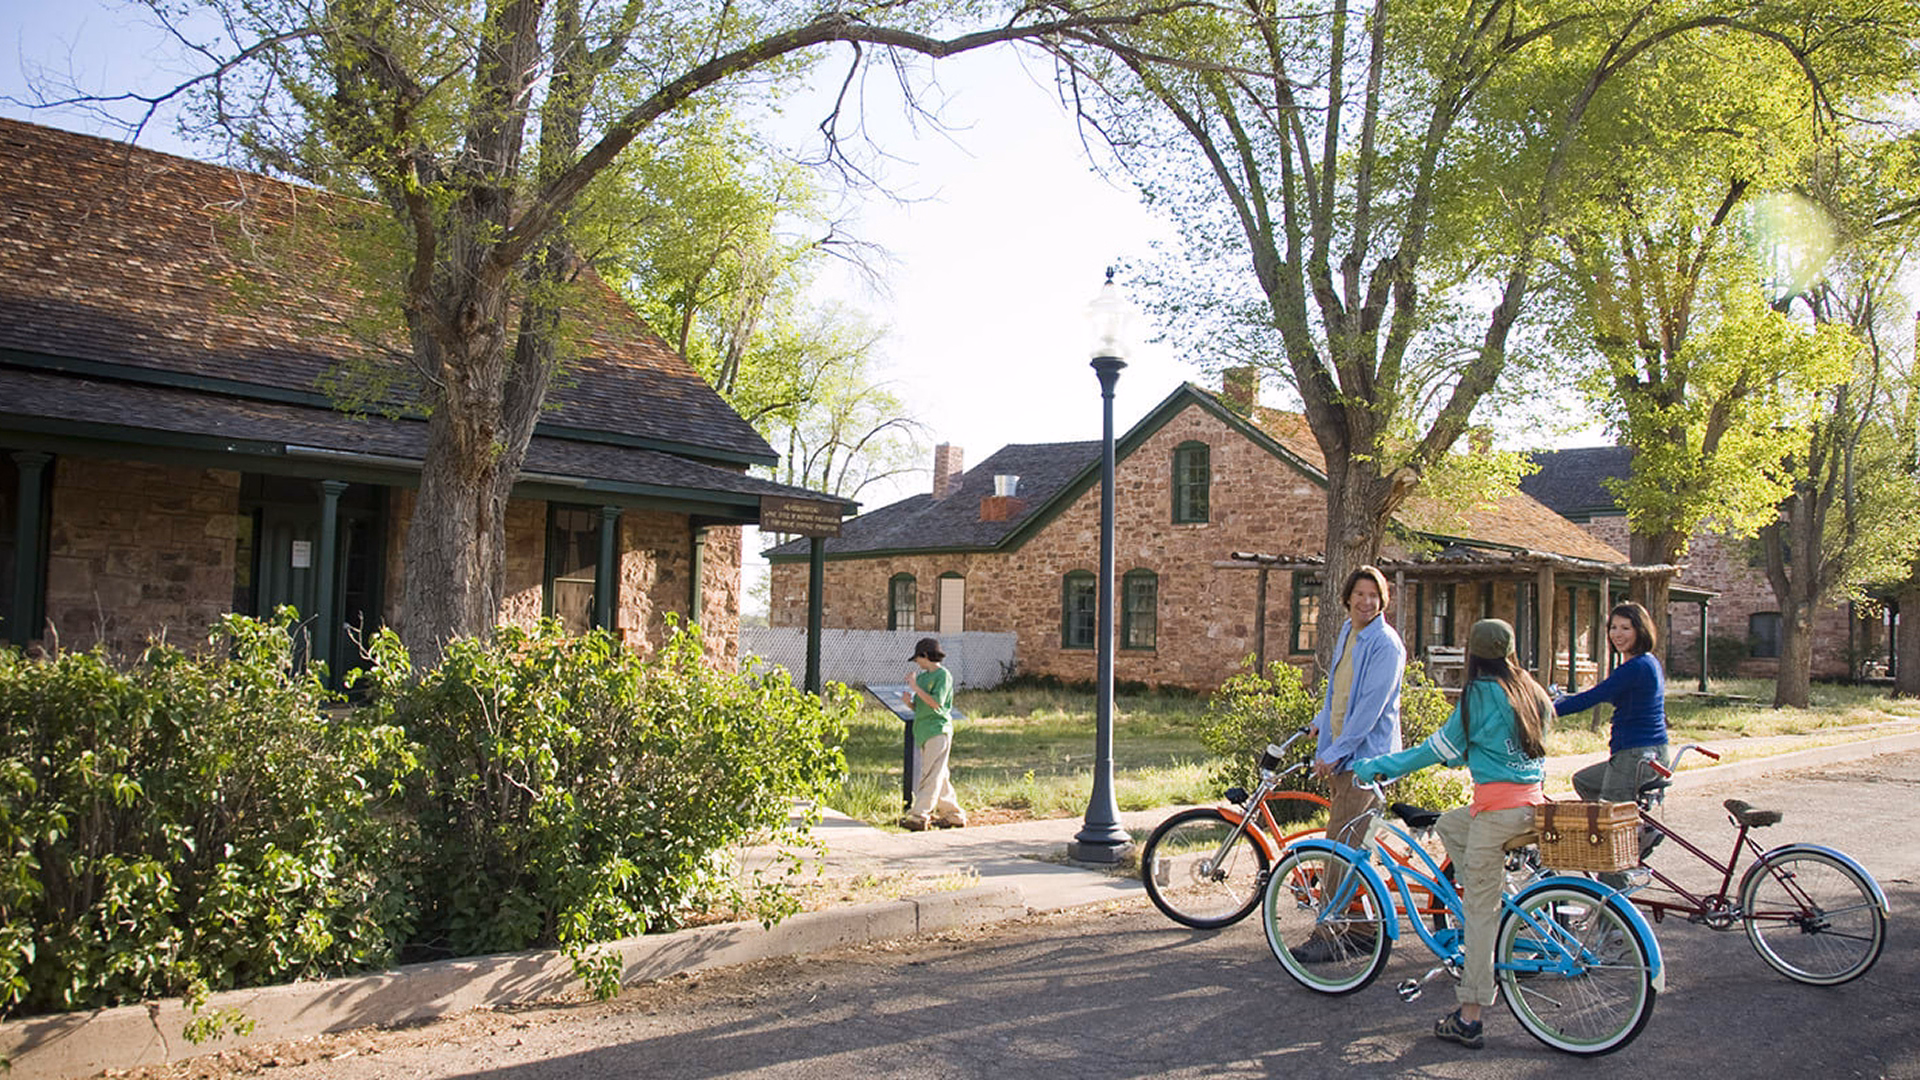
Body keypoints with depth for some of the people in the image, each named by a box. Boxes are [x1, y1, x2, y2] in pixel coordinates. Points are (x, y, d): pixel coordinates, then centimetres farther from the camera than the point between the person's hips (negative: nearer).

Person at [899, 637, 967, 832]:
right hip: (924, 731, 9)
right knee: (940, 777, 11)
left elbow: (936, 703, -18)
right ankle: (953, 814, 18)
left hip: (938, 730, -9)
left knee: (930, 776, -11)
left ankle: (919, 816, -16)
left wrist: (916, 688, -14)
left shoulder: (943, 675, -7)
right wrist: (909, 702, -1)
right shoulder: (922, 677, 17)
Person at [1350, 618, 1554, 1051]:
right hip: (1533, 802, 8)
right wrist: (1468, 754, 40)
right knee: (1449, 824, 28)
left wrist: (1377, 767, 2)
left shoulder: (1482, 694, -9)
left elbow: (1442, 749, -5)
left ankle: (1469, 1019, 0)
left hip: (1499, 808, -8)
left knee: (1479, 910, -3)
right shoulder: (1534, 694, 12)